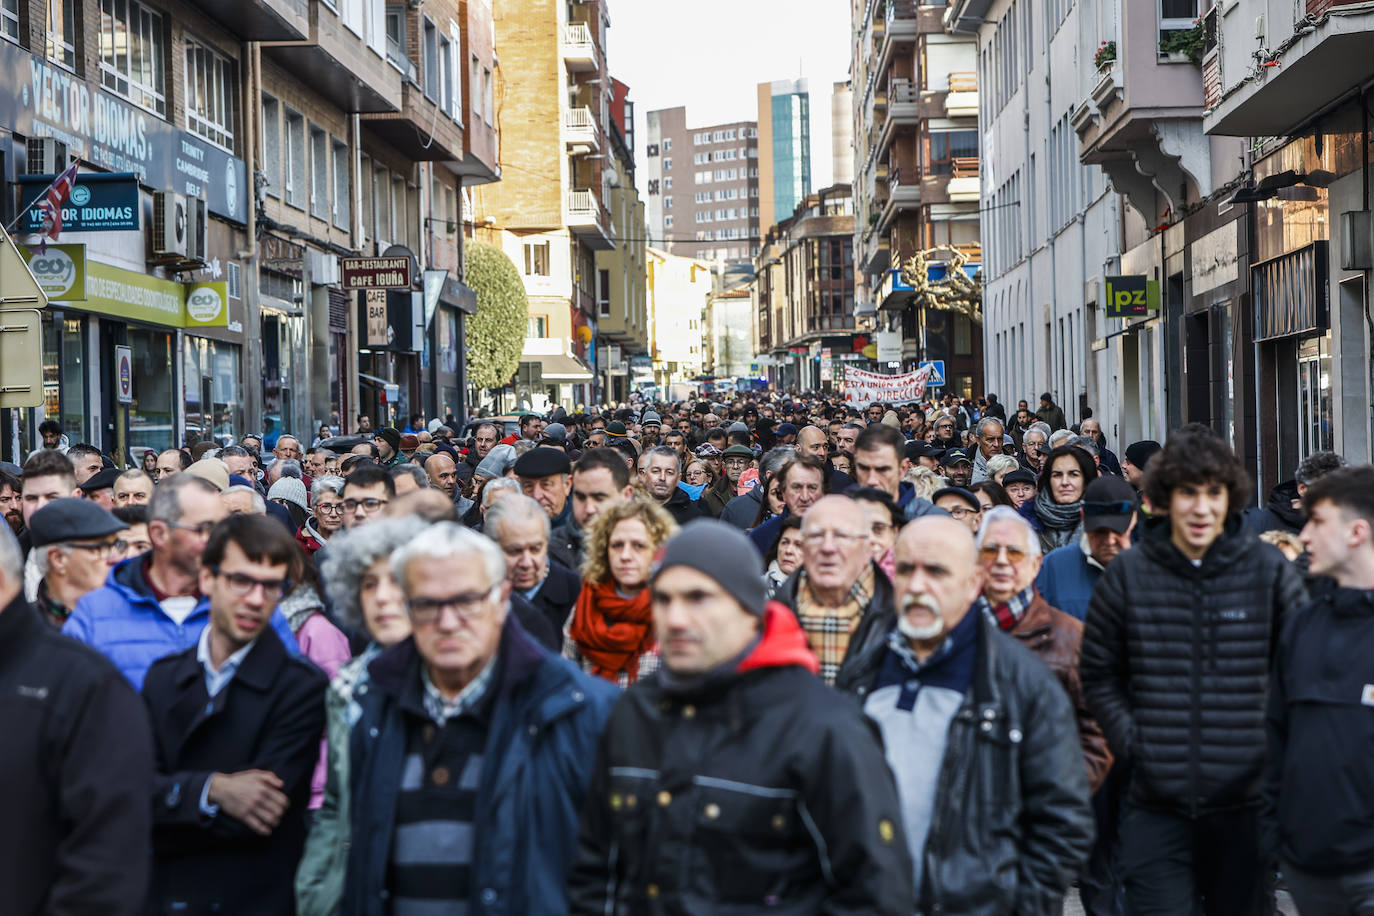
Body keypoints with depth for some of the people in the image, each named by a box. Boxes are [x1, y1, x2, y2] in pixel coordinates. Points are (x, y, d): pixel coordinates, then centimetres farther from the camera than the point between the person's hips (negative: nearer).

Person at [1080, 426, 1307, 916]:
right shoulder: (1128, 573, 1)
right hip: (1158, 806, 0)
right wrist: (1131, 742, -1)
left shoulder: (1268, 569, 0)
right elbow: (1099, 674, 9)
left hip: (1246, 802, 0)